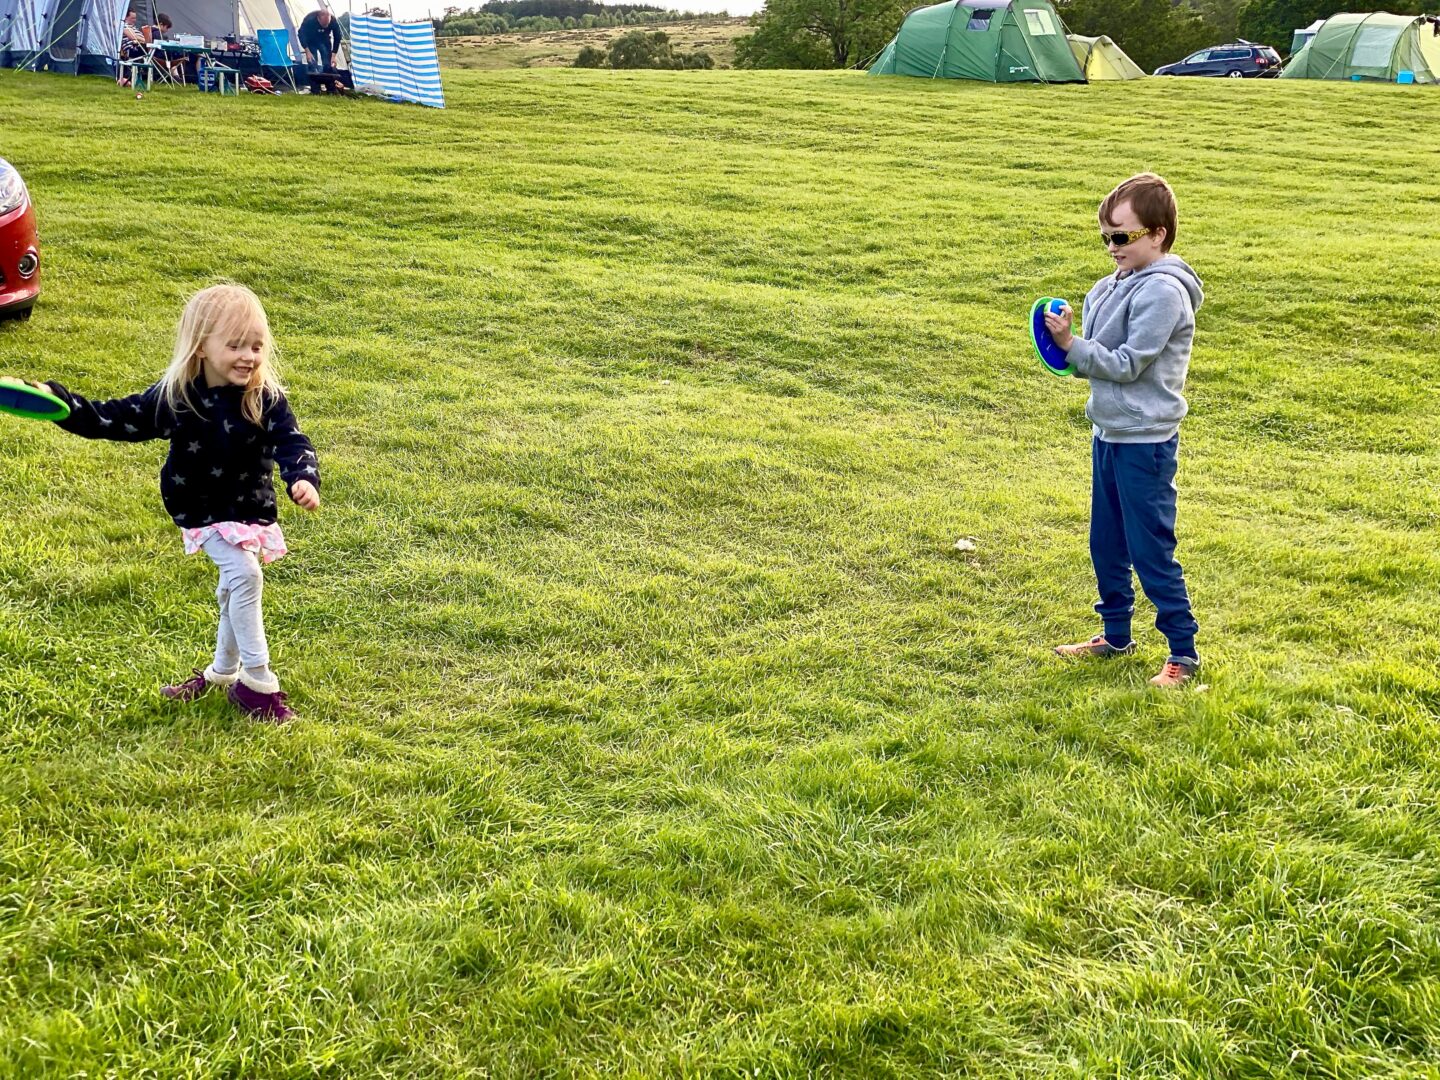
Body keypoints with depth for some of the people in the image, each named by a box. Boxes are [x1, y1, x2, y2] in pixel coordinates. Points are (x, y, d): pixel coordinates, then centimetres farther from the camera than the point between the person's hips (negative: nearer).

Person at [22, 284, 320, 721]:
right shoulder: (174, 397, -13)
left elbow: (291, 442, -22)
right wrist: (58, 399, -19)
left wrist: (304, 478, -44)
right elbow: (115, 419, -7)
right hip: (203, 511, -2)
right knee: (243, 575, -20)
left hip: (251, 509, 2)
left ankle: (224, 672, 39)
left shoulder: (266, 399, -13)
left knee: (235, 590, 16)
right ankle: (258, 681, -11)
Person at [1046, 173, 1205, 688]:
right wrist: (1068, 347, -5)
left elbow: (1127, 365, -20)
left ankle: (1184, 652, 9)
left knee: (1151, 550, -2)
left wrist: (1071, 345, -17)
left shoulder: (1162, 291, -17)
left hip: (1145, 441, -9)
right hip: (1108, 433, 9)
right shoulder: (1113, 286, 9)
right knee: (1106, 544, 17)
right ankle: (1115, 635, 32)